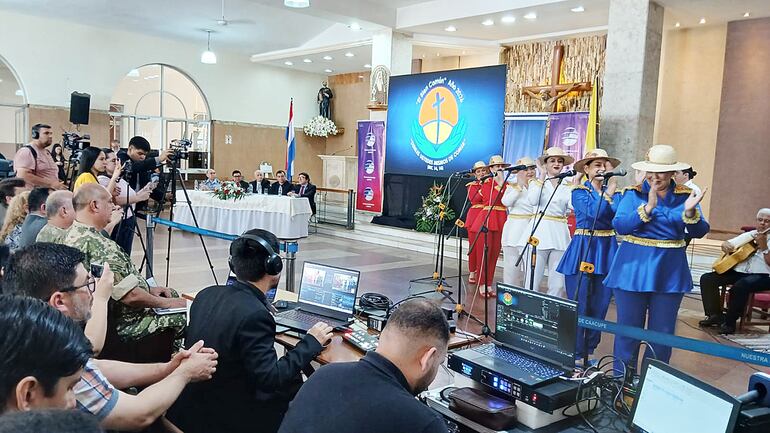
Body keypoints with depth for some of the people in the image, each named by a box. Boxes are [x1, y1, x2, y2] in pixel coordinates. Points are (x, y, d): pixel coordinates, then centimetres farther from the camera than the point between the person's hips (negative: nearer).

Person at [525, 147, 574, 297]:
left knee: (558, 282, 3)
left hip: (560, 234, 3)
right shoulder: (537, 182, 6)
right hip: (540, 231, -3)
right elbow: (532, 200, -14)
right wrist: (542, 177, -8)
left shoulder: (567, 186, 13)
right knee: (533, 279, -5)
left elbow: (573, 206, -3)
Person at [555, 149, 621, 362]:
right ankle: (575, 355, 8)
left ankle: (589, 351, 22)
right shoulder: (579, 191, -1)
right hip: (583, 251, -4)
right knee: (578, 307, -2)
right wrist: (609, 191, -12)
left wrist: (611, 188, -11)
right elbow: (594, 212, -20)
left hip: (607, 252, 4)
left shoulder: (614, 191, 10)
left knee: (599, 308, 9)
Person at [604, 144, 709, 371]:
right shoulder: (633, 193, -2)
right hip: (633, 268, -2)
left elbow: (699, 232, -3)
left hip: (670, 271, 2)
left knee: (663, 333, 11)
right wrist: (648, 207, -25)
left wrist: (689, 212, -23)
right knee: (628, 329, 5)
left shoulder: (685, 195, 3)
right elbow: (619, 226, -14)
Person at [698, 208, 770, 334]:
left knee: (740, 286, -38)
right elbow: (727, 244, 22)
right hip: (738, 271, 6)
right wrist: (726, 245, -2)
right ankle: (715, 315, -2)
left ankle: (729, 322, -21)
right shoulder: (748, 235, 17)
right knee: (707, 278, -10)